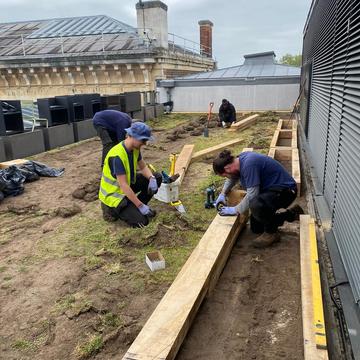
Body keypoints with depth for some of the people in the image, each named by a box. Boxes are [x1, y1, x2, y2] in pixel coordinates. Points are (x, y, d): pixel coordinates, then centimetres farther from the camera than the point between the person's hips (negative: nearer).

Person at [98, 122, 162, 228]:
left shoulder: (135, 148, -5)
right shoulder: (117, 155, -31)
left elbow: (143, 167, 5)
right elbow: (123, 185, -31)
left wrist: (152, 179, -18)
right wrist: (140, 206, -28)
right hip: (113, 193, -8)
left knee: (157, 178, -2)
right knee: (141, 222, -19)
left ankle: (134, 206, 9)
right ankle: (112, 209, 4)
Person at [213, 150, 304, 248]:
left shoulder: (248, 164, -29)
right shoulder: (241, 158, 1)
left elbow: (251, 195, -29)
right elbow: (232, 178, 21)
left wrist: (235, 210, -17)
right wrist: (223, 194, 9)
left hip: (286, 190, -10)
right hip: (271, 189, 10)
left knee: (255, 205, -39)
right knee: (256, 228, 12)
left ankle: (271, 232, -10)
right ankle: (291, 213, 24)